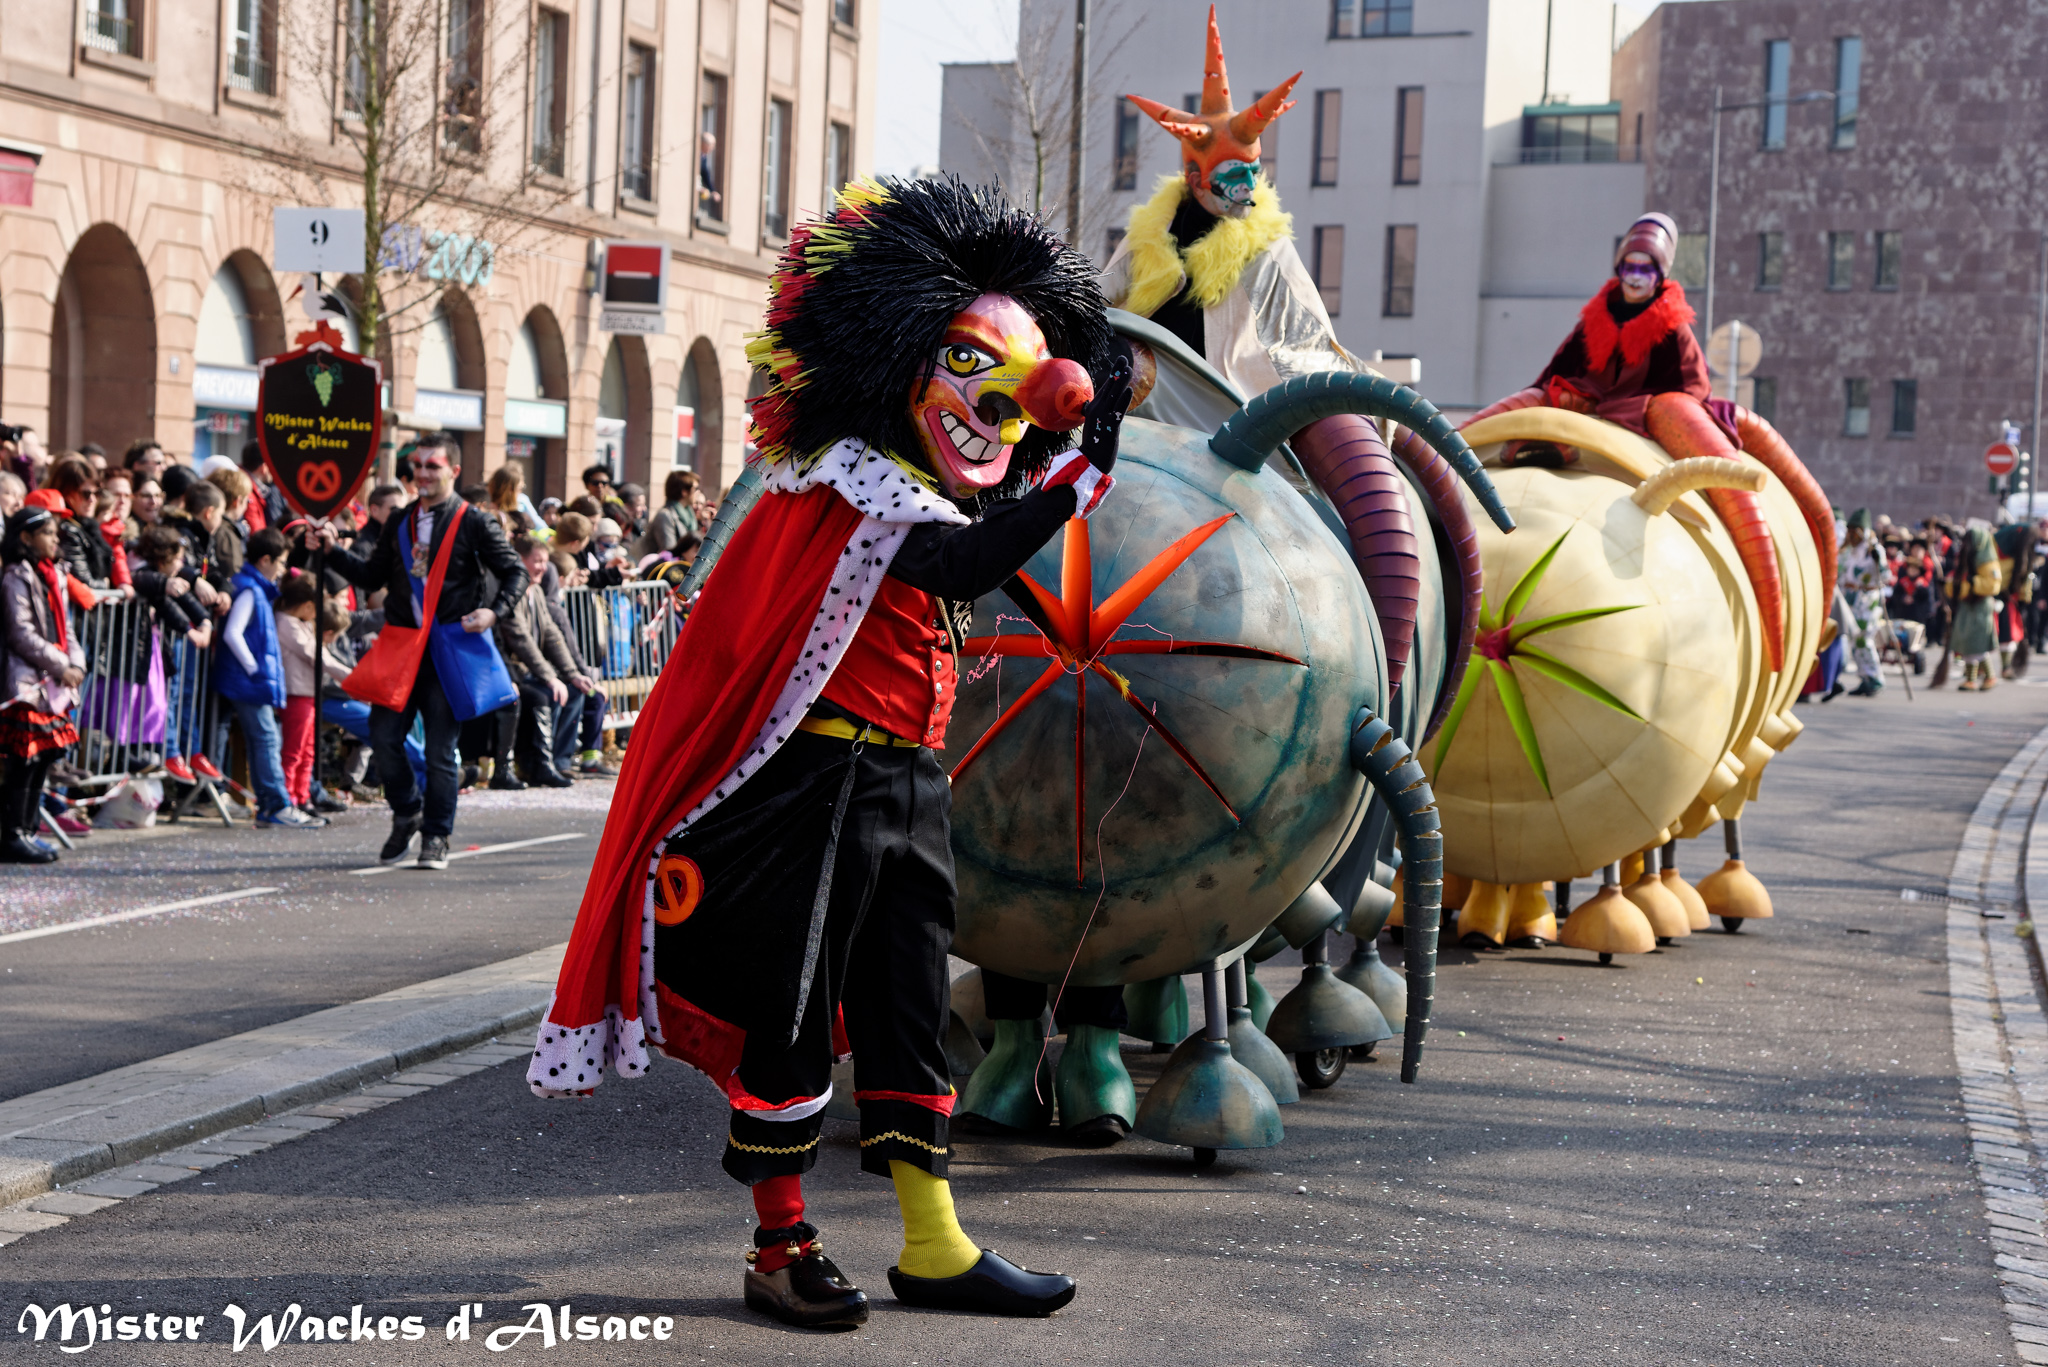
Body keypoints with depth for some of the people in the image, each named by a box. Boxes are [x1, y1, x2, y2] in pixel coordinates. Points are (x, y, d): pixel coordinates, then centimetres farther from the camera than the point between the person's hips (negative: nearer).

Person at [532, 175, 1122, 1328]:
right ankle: (781, 1246, 11)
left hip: (906, 784, 9)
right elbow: (961, 568, -27)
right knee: (793, 1013, 0)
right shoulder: (848, 475, -13)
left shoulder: (922, 489, 17)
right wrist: (1084, 473, -29)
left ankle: (934, 1244, 14)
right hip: (822, 778, -9)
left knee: (909, 1009, 9)